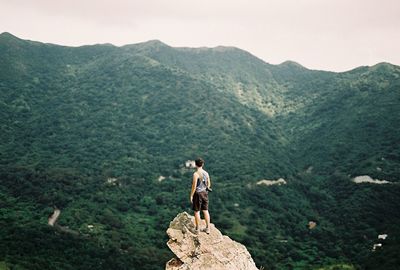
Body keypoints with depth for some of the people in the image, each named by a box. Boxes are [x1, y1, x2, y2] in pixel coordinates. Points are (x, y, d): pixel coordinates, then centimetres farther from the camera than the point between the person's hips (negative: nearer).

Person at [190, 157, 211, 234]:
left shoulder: (196, 174, -18)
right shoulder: (206, 173, 2)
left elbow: (194, 186, -18)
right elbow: (209, 184, 9)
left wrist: (191, 195, -10)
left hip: (198, 193, -6)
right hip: (205, 193, 6)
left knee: (197, 211, 5)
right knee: (205, 210, 13)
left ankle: (197, 229, 12)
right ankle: (207, 228, 18)